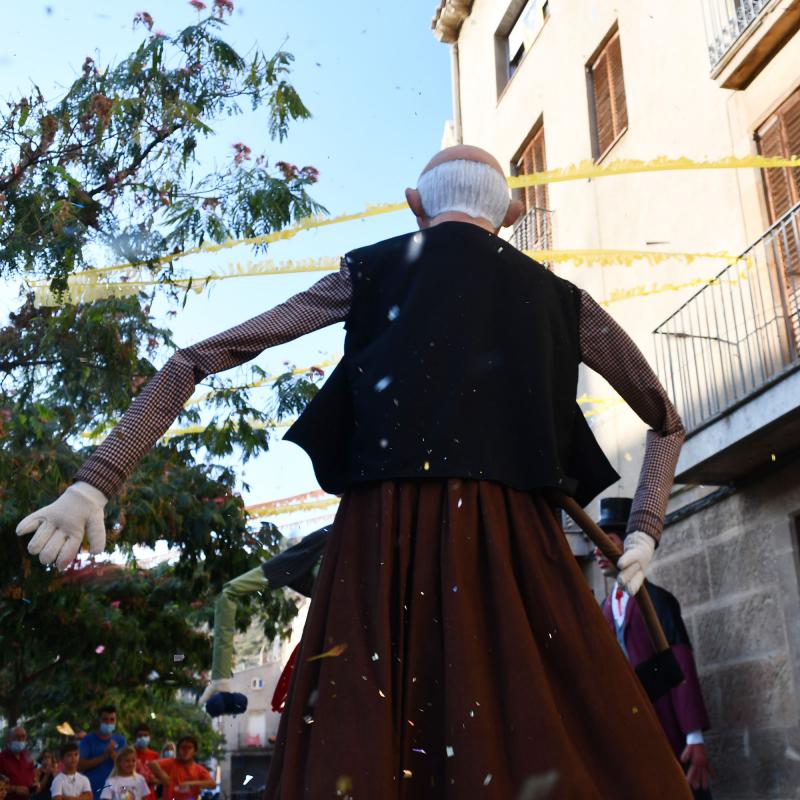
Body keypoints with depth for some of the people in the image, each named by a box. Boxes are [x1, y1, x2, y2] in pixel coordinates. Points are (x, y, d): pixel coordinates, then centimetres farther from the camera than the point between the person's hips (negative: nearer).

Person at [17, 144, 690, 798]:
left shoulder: (371, 270, 14)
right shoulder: (555, 296, 19)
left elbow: (198, 360, 12)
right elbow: (667, 422, 28)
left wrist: (97, 481, 14)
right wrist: (645, 530, 25)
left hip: (385, 537, 0)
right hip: (514, 542, 1)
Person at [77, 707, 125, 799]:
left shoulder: (120, 740, 9)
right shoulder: (89, 739, 1)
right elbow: (80, 765, -7)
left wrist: (113, 753, -13)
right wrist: (104, 756, -15)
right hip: (92, 793, -3)